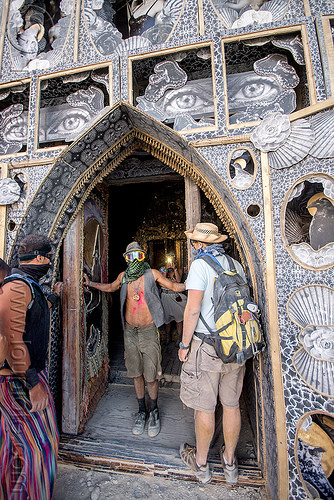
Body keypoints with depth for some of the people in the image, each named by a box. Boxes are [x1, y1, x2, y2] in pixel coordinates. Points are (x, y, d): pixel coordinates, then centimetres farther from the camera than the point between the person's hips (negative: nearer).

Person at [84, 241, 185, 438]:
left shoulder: (152, 274, -5)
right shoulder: (123, 276, 5)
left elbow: (174, 286, 1)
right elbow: (110, 287, 24)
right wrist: (90, 283, 23)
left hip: (149, 330, -3)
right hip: (130, 331, 3)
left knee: (151, 375, 4)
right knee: (136, 373, 14)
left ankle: (154, 410, 30)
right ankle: (142, 411, 34)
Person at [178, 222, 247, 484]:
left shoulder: (200, 265, -14)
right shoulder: (236, 265, 5)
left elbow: (193, 309, -18)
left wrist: (184, 344, -8)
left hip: (206, 345, -6)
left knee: (204, 408, 12)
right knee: (232, 405, 19)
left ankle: (201, 463, 34)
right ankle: (230, 463, 38)